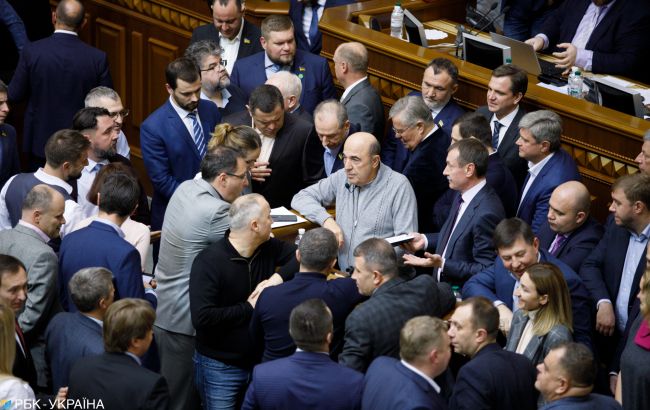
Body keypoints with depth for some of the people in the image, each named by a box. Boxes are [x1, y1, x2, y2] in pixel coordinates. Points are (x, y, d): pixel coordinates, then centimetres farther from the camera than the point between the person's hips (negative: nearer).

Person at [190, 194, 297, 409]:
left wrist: (279, 277, -14)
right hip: (220, 367, -6)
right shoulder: (209, 262, -21)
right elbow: (202, 318, -28)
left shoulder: (267, 248, -3)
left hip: (259, 358, 6)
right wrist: (248, 308, -19)